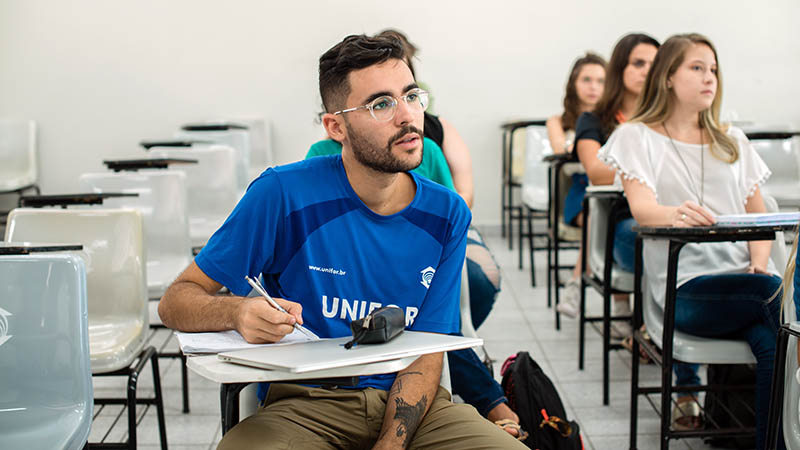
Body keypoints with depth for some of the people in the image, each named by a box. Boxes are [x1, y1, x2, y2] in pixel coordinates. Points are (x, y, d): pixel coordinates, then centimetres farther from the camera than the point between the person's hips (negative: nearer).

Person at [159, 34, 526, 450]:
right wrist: (238, 313, -29)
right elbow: (175, 302, -6)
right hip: (305, 404, -3)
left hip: (409, 403, 3)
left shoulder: (447, 214, 0)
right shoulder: (283, 194, -10)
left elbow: (427, 353, 0)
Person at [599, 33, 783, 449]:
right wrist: (676, 214, -33)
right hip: (686, 288, -4)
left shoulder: (733, 141, 24)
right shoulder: (637, 137, 9)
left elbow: (758, 215, 20)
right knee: (779, 293, -32)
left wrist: (760, 263, -2)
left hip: (745, 279, 4)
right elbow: (641, 207, -8)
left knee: (773, 345, -29)